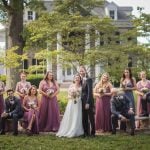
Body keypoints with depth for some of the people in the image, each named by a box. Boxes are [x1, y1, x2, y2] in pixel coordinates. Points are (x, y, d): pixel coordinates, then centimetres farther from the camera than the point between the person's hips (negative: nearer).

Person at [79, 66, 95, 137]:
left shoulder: (89, 80, -9)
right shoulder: (81, 80, 11)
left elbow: (90, 91, -15)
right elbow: (81, 91, 10)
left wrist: (88, 102, -19)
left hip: (88, 101, -6)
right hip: (83, 101, 6)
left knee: (91, 117, 2)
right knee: (84, 118, 7)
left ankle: (92, 132, 11)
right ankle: (86, 132, 15)